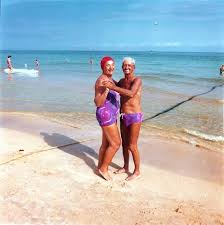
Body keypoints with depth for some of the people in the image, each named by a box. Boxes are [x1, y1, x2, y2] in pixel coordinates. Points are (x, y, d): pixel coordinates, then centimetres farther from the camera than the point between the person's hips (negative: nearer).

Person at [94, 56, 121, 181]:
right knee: (116, 143, -4)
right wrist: (106, 90, -34)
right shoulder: (101, 81, -17)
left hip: (111, 115, 10)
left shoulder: (111, 80, 12)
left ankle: (100, 167, 30)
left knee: (106, 144, 16)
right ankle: (103, 168, 12)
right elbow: (98, 103, -22)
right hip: (105, 115, -10)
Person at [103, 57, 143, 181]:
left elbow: (131, 93, -35)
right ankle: (125, 167, 37)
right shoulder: (122, 81, 8)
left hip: (135, 117, -8)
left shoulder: (137, 80, -16)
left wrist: (112, 87, -38)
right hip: (124, 117, 8)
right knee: (124, 143, 18)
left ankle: (137, 171, 20)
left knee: (132, 146, 1)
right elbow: (117, 88, 31)